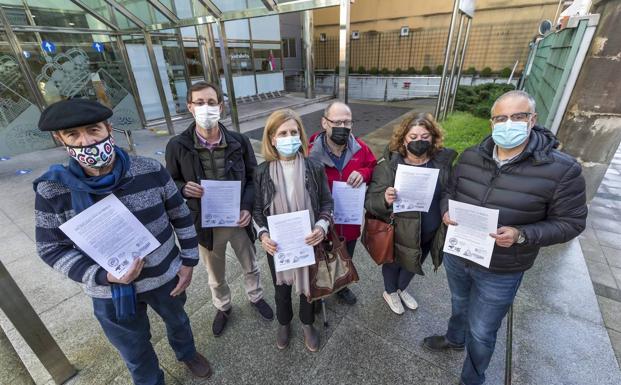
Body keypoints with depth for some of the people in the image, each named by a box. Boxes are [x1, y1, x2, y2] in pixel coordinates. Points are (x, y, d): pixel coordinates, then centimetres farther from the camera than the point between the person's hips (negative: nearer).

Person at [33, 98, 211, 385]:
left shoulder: (150, 171, -17)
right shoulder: (53, 191, -16)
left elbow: (181, 216, -6)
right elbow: (52, 249, -7)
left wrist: (188, 260, -4)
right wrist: (103, 276, -23)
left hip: (166, 276, 1)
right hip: (111, 294, 0)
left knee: (177, 320, 30)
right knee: (135, 354, 23)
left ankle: (187, 353, 62)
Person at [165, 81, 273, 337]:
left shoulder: (239, 142, -10)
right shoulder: (177, 146, -12)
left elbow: (253, 178, -1)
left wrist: (247, 207, -14)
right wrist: (183, 189, -21)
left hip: (238, 219, 1)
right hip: (206, 224, 0)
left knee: (250, 266, 23)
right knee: (216, 276, 23)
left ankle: (255, 297, 53)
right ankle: (222, 307, 53)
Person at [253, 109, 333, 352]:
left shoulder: (314, 168, -12)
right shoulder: (262, 172, -11)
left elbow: (326, 202, -4)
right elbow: (257, 209, -3)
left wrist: (322, 226, -21)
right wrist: (262, 234, -19)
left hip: (308, 242, 0)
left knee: (308, 284, 21)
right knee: (282, 287, 23)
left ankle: (307, 323, 51)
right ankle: (284, 323, 54)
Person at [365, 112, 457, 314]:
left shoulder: (444, 160, -10)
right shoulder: (389, 164, -22)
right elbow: (370, 202, -25)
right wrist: (385, 200, -45)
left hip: (430, 232, 4)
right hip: (399, 233, -4)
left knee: (412, 265, 29)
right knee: (393, 264, 24)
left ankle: (401, 289, 62)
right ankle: (390, 292, 57)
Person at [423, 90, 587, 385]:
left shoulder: (562, 169, -18)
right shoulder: (470, 157, -7)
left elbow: (570, 222, -11)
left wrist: (521, 235, -27)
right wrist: (447, 212, -15)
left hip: (500, 272, -3)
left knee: (481, 333, 16)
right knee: (459, 304, 32)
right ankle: (454, 339, 63)